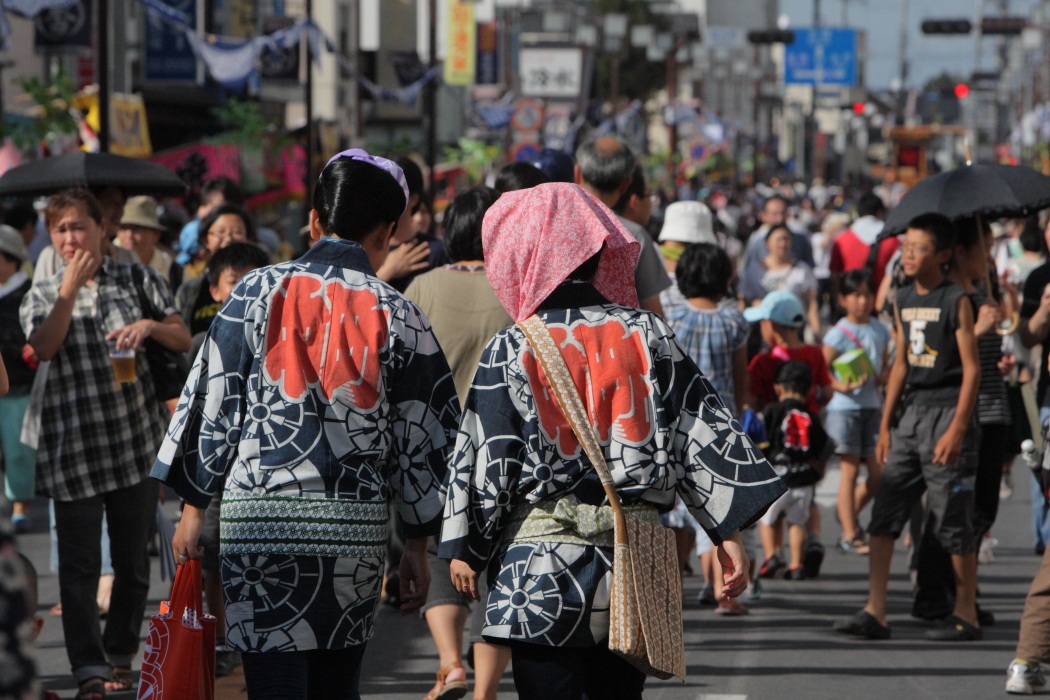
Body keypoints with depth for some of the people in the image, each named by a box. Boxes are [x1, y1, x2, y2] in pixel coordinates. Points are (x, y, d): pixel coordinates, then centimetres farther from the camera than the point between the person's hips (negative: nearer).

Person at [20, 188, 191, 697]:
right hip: (72, 448, -1)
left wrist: (151, 325, -14)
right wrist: (71, 287, -12)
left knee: (132, 559, 7)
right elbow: (43, 347, -9)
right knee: (80, 563, -5)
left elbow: (183, 340, 5)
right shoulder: (42, 295, 9)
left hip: (136, 441, 1)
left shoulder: (137, 280, 9)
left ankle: (120, 658, 20)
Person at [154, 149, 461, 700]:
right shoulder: (398, 316, 1)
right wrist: (417, 546, 13)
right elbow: (418, 441, 4)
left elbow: (213, 405, 1)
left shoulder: (259, 291, 0)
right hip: (356, 527, 1)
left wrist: (195, 508, 9)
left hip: (259, 520, -1)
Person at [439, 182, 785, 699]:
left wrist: (465, 548, 8)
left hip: (538, 569, -3)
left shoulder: (509, 352, -6)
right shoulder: (648, 335, 3)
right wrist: (729, 532, 7)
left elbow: (485, 459, -3)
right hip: (633, 566, 4)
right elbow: (702, 430, 3)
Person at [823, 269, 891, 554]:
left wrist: (881, 378, -2)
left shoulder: (880, 331, 9)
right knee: (850, 469, -2)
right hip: (845, 406, -5)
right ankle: (849, 534, 4)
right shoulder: (838, 334, -6)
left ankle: (849, 512, 24)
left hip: (872, 405, 5)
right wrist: (842, 385, -22)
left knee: (878, 472, 1)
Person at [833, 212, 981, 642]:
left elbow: (971, 369, -10)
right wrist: (886, 425, 16)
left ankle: (966, 614, 9)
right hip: (909, 413, 7)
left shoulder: (956, 301, -7)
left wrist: (957, 429, -17)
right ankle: (874, 612, 0)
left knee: (953, 518, -1)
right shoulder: (904, 300, 13)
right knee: (884, 513, 0)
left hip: (945, 412, -7)